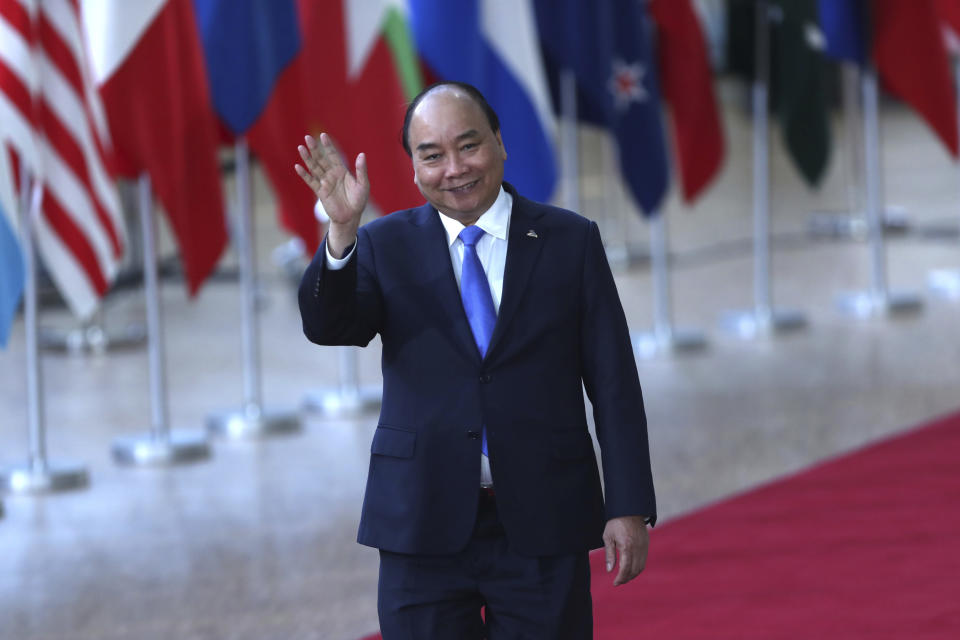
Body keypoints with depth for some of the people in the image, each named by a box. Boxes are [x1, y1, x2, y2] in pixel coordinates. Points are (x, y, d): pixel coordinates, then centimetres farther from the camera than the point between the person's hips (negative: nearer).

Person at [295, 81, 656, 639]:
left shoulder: (572, 241, 4)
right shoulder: (384, 246, 6)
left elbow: (614, 385, 3)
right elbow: (328, 328, -12)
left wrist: (630, 508, -3)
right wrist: (341, 231, -29)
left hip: (542, 527, 0)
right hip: (425, 527, 1)